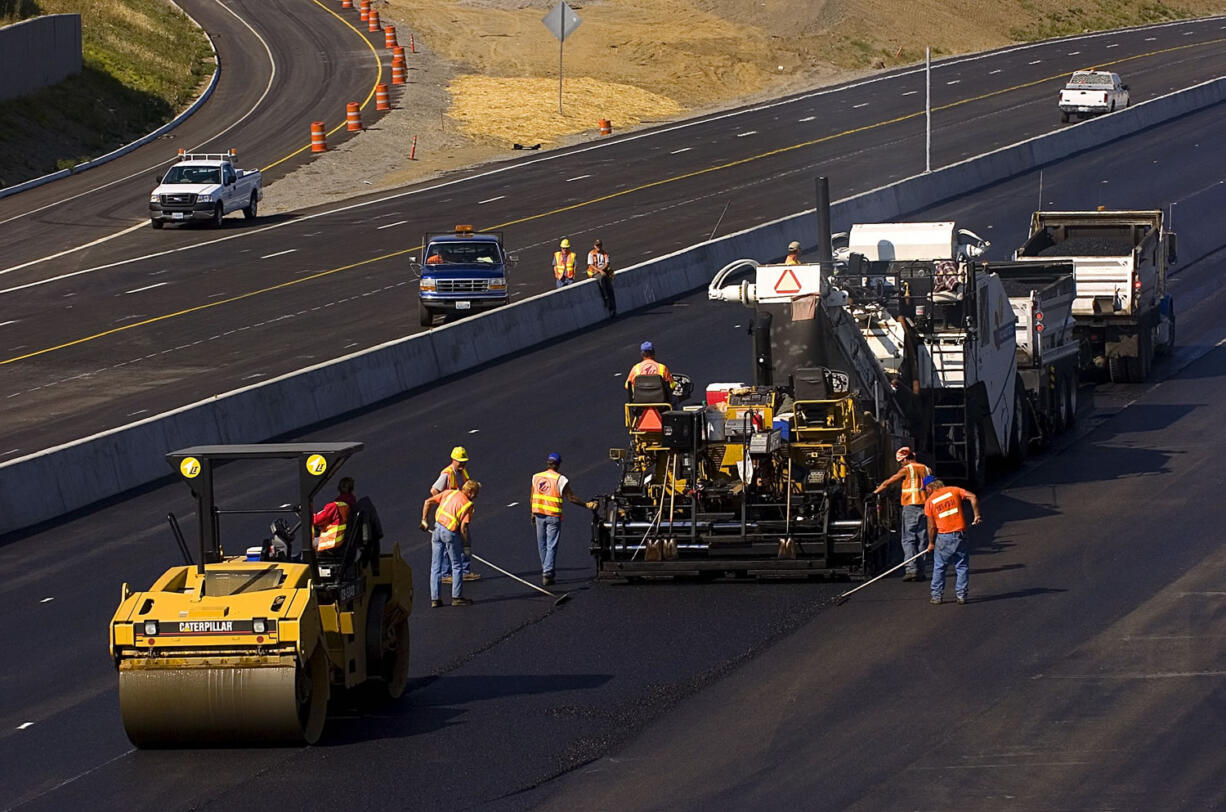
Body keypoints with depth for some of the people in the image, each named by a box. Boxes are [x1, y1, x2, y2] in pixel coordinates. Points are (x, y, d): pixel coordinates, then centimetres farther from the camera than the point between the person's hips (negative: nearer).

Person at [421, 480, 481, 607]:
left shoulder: (449, 493, 10)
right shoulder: (468, 505, -4)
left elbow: (427, 502, 7)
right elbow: (463, 527, -11)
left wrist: (424, 520, 15)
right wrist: (466, 543, 1)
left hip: (437, 528, 5)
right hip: (450, 532, -5)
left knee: (435, 567, 10)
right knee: (456, 566, 11)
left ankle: (434, 599, 10)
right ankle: (457, 597, 12)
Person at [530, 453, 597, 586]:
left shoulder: (536, 477, 6)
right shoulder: (560, 479, -8)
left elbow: (532, 499, 12)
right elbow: (571, 498, -8)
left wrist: (533, 514, 22)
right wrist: (586, 505, 1)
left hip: (539, 515, 4)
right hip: (553, 516, -4)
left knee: (542, 545, 17)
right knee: (551, 546, -2)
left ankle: (545, 570, 28)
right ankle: (547, 575, -10)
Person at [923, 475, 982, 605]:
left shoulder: (930, 502, 0)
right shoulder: (953, 491, 4)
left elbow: (931, 526, 0)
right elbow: (972, 497, -7)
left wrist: (931, 543, 10)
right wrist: (976, 515, -1)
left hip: (943, 537, -1)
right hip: (960, 535, 1)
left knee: (939, 568, 12)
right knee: (962, 567, 9)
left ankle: (936, 596, 14)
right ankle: (961, 595, 7)